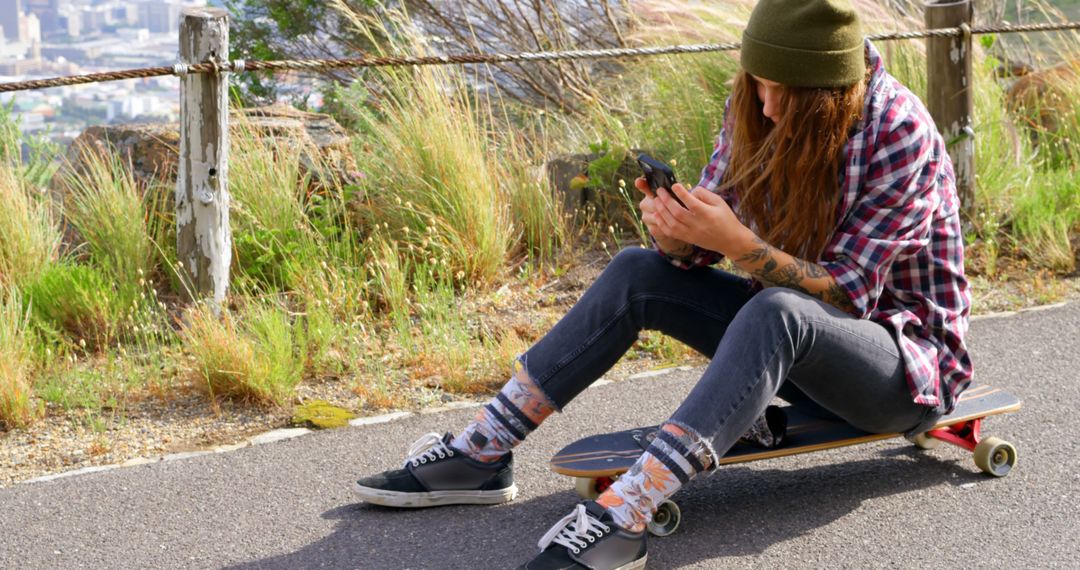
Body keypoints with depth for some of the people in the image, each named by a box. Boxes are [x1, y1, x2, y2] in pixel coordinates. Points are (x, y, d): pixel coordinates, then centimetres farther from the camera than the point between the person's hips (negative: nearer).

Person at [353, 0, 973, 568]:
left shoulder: (901, 136, -23)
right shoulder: (757, 112, -5)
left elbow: (845, 295, -24)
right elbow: (696, 254, -3)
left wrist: (736, 241, -35)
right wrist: (676, 234, -26)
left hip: (908, 353, -7)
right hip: (798, 340, 7)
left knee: (777, 311, -37)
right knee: (637, 273, -7)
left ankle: (621, 518, -49)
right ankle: (480, 455, -7)